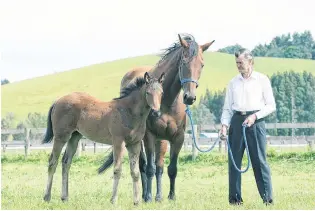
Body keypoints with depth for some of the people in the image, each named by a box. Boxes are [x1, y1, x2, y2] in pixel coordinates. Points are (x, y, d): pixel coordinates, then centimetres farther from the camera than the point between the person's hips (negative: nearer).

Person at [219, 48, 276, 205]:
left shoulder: (262, 80, 2)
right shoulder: (233, 82, 11)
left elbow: (271, 106, 0)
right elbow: (227, 108, 12)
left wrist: (255, 116, -13)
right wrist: (224, 124, -4)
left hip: (256, 121, -3)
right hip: (237, 121, 3)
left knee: (259, 160, -5)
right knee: (234, 161, 3)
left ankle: (267, 198, -1)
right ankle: (235, 198, 10)